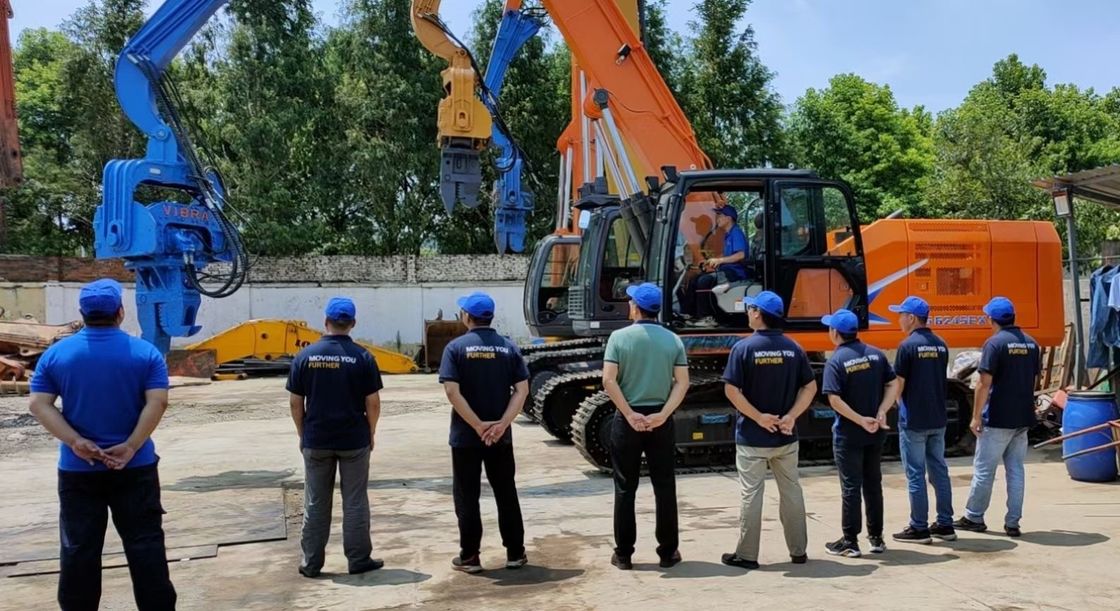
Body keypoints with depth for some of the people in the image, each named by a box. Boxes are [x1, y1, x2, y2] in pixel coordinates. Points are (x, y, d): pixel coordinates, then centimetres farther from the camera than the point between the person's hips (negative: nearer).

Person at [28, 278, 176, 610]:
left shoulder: (56, 354, 0)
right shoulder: (146, 352, -4)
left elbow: (38, 405, -6)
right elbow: (157, 402, -13)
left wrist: (75, 442, -12)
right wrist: (131, 446, -14)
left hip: (77, 468, 1)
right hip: (135, 466, -1)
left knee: (79, 548, 9)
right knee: (144, 542, 4)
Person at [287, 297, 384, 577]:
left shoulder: (305, 356, -4)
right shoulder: (362, 357, -8)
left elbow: (295, 403, -1)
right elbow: (373, 402, -6)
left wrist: (303, 434, 11)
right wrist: (371, 433, 8)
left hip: (316, 440, 1)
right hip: (354, 439, -1)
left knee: (316, 503, 10)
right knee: (355, 502, 7)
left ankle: (311, 562, 15)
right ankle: (358, 559, 12)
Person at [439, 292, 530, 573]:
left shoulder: (456, 347, -6)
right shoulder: (509, 347, 3)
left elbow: (452, 392, -16)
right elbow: (522, 390, -5)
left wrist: (478, 426, -15)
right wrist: (502, 424, -11)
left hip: (465, 436, -3)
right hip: (501, 436, 3)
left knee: (467, 497, 7)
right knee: (506, 494, 13)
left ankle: (469, 557, 11)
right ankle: (515, 553, 17)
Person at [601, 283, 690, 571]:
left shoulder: (620, 337, -5)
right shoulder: (673, 340, 3)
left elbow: (609, 380, -13)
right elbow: (682, 383, -4)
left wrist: (630, 414, -11)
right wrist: (662, 414, -10)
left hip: (627, 420, -2)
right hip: (660, 421, 2)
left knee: (625, 489, 6)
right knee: (665, 488, 9)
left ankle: (624, 554, 10)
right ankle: (668, 552, 14)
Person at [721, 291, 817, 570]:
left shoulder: (744, 347, -10)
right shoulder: (793, 348, 2)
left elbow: (731, 389, -16)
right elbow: (810, 387, 0)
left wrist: (758, 417, -12)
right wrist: (790, 416, -6)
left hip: (752, 437, -4)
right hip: (785, 435, 4)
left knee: (751, 494, 3)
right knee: (791, 492, 14)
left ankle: (747, 554, 8)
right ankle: (798, 550, 22)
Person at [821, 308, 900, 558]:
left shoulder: (836, 361, -13)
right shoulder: (876, 354, 3)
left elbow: (835, 400, -21)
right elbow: (893, 385, 0)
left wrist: (861, 420, -17)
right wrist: (881, 413, -7)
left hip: (848, 434, -5)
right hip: (875, 433, 5)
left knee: (851, 486, 2)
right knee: (873, 484, 15)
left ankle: (850, 542, 7)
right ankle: (876, 537, 22)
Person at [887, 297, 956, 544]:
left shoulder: (908, 346, -14)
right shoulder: (940, 345, 8)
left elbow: (897, 385, -12)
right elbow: (940, 379, 13)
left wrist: (884, 411, 0)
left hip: (914, 421, -7)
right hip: (938, 419, 7)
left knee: (915, 474, 0)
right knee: (939, 470, 13)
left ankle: (919, 528, 5)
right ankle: (945, 524, 18)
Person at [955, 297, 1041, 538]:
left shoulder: (995, 343, -13)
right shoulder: (1031, 344, 8)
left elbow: (984, 384, -16)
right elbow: (1034, 381, 15)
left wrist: (976, 416, -10)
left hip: (997, 419, -6)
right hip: (1023, 418, 6)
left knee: (984, 469, 4)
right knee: (1016, 469, 10)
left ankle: (973, 517, 13)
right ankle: (1012, 523, 10)